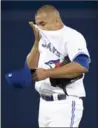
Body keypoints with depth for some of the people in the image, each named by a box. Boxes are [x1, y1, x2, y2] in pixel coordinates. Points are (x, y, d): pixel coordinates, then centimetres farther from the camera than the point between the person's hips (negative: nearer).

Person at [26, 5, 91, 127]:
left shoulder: (71, 36, -11)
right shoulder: (44, 38, 14)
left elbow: (82, 66, -26)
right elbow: (31, 66, 12)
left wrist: (47, 73, -25)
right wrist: (37, 41, -1)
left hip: (65, 104, -8)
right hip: (44, 103, 8)